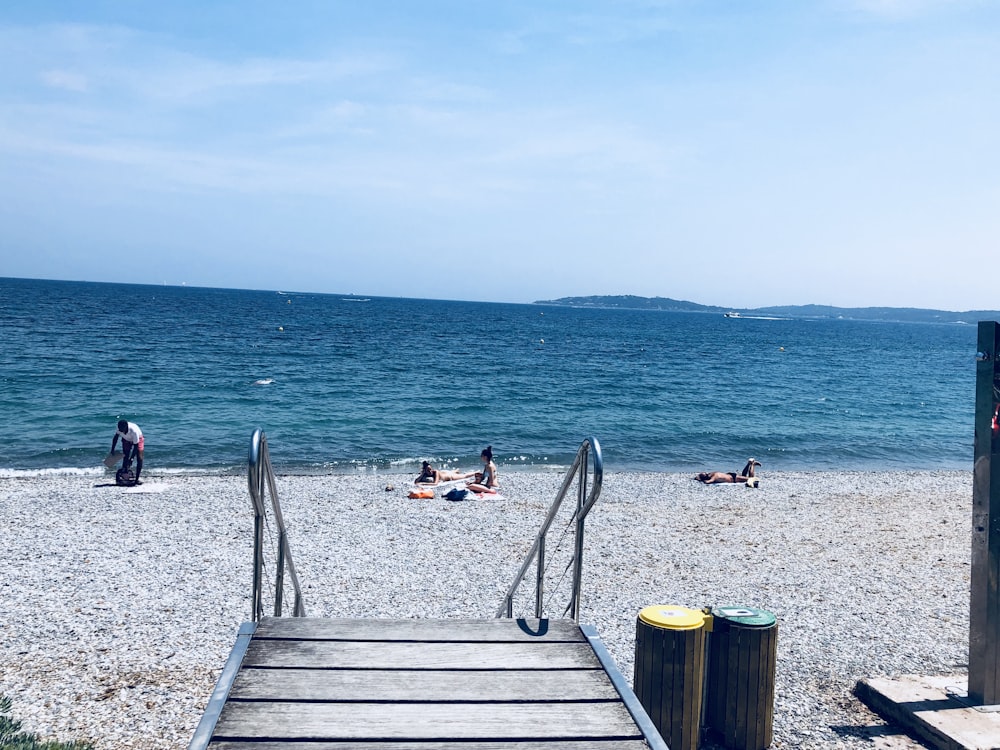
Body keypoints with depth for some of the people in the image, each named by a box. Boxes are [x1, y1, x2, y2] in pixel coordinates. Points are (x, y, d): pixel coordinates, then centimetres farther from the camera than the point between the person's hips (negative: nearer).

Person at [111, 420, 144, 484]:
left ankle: (137, 479, -10)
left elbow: (135, 446, -32)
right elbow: (115, 437, -6)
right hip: (126, 440, 4)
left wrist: (131, 458, -31)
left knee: (139, 459, -13)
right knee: (125, 459, -5)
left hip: (137, 439, -4)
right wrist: (112, 449, -7)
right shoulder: (120, 428, -28)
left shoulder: (134, 431, -41)